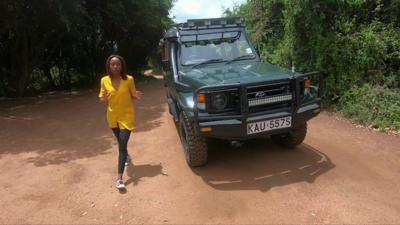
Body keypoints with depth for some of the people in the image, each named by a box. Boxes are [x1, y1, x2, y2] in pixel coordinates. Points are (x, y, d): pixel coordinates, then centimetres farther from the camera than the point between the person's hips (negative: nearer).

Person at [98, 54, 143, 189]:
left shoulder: (129, 79, -10)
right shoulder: (104, 80, -5)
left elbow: (132, 96, 2)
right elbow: (102, 98, 3)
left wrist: (136, 96, -21)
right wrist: (104, 98, -20)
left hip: (126, 116, -3)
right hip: (112, 116, 3)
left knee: (122, 145, -10)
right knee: (121, 142, 22)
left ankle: (119, 178, -10)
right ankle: (126, 156, 56)